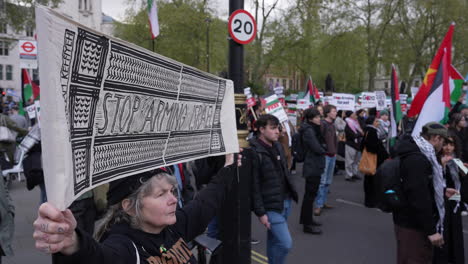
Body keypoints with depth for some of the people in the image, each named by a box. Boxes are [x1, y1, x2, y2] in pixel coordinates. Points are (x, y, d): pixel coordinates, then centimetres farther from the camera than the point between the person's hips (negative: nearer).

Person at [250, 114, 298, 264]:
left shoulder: (278, 146, 8)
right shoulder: (254, 152, -18)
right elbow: (254, 186, -17)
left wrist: (291, 194, 17)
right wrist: (260, 212, -17)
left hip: (286, 201, 8)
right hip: (271, 206, -8)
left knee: (274, 240, 19)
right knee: (285, 243, -8)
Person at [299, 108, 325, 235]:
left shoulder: (313, 129, 13)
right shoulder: (308, 130, -17)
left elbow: (322, 142, 13)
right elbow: (317, 148, -20)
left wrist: (322, 149, -7)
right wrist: (324, 151, -1)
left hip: (314, 166, 10)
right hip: (312, 166, -10)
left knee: (310, 193, 18)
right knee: (310, 194, -6)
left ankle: (306, 218, 31)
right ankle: (307, 224, 0)